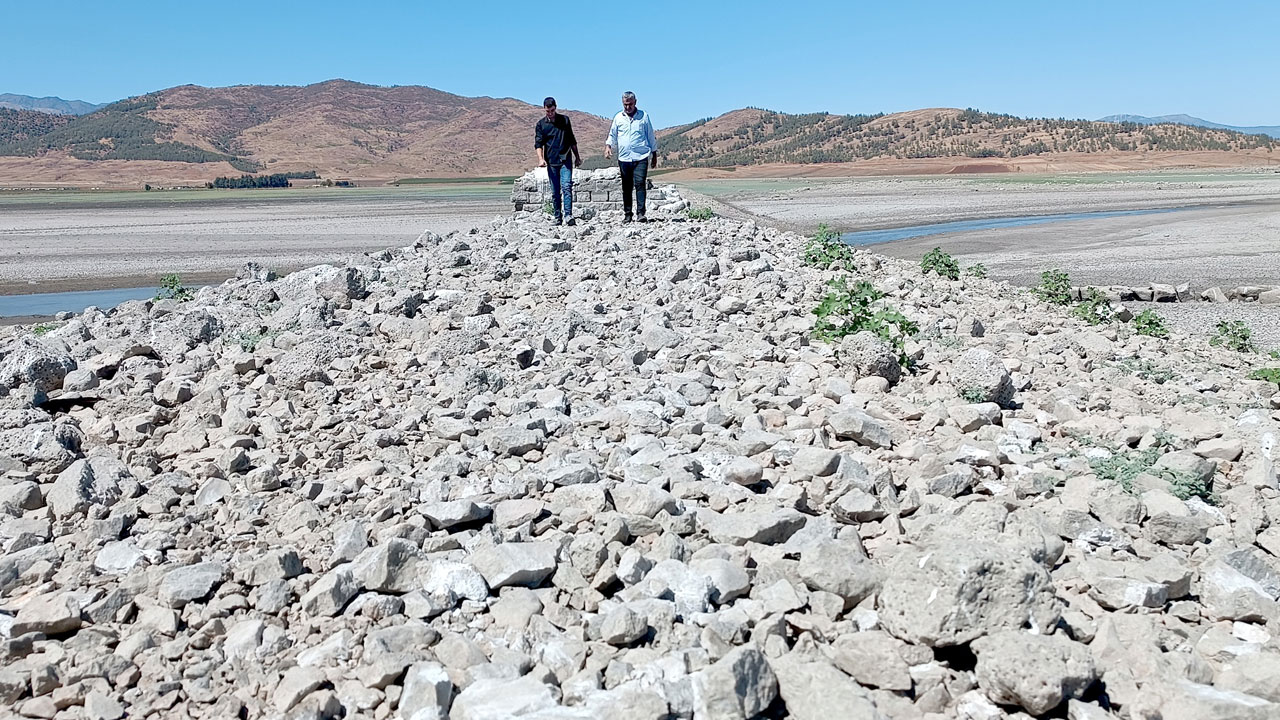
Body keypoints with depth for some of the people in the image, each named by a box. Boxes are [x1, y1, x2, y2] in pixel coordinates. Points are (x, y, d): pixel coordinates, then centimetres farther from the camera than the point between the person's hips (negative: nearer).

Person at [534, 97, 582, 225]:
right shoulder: (541, 124, 5)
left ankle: (568, 214, -18)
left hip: (565, 160, -1)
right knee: (555, 192, 4)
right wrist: (541, 158, -18)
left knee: (567, 186, -15)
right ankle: (558, 217, 11)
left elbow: (572, 140, 16)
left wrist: (577, 156, 17)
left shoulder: (565, 120, 8)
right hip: (551, 162, 1)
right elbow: (538, 143, -2)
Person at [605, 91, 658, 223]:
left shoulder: (643, 116, 7)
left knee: (640, 184, -14)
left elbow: (651, 137, 12)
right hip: (624, 158, 2)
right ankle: (627, 214, 11)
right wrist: (608, 146, -2)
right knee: (626, 187, 4)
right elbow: (612, 135, 19)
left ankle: (641, 213, -16)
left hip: (641, 157, -2)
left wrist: (654, 155, 13)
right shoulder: (618, 118, 12)